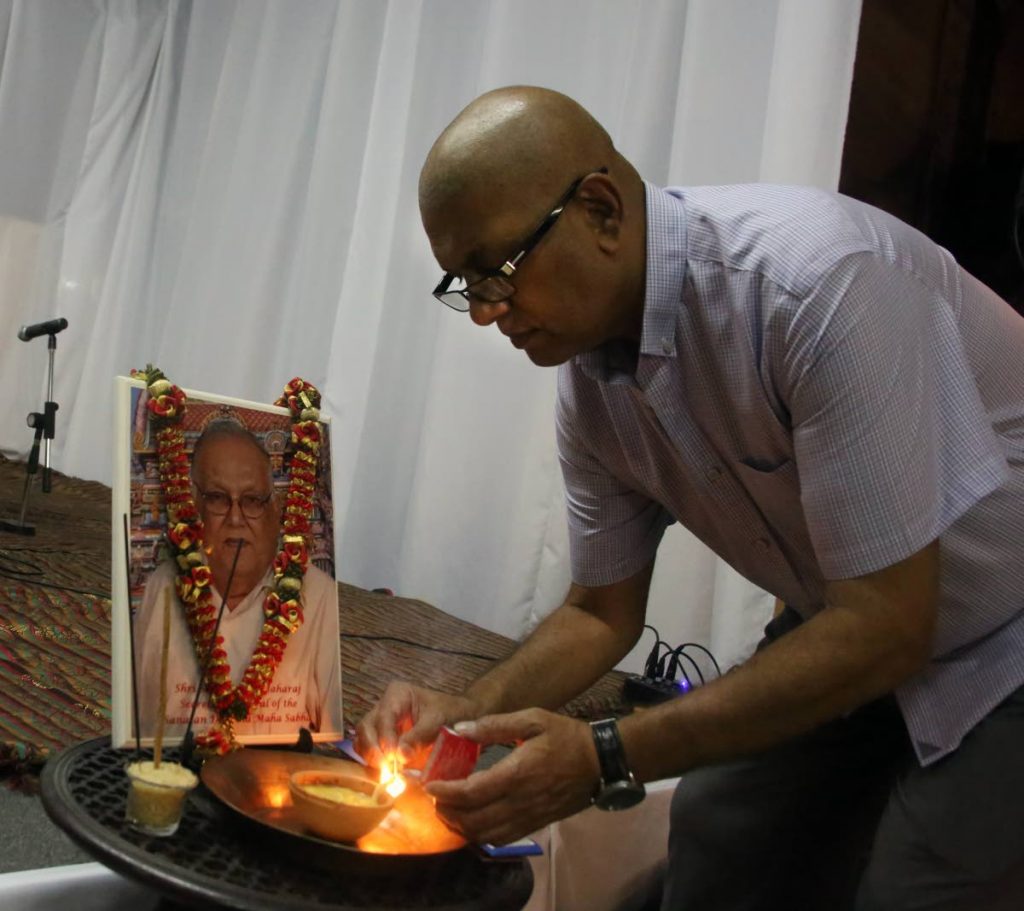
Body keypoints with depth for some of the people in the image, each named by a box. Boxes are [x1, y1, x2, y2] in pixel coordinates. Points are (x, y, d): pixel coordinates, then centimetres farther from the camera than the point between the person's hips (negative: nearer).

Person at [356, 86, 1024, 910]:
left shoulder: (816, 277, -32)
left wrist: (609, 759, -31)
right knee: (719, 845, 3)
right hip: (855, 625, 6)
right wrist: (468, 713, -14)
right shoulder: (588, 377, -9)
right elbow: (603, 612, 3)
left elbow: (887, 626, -29)